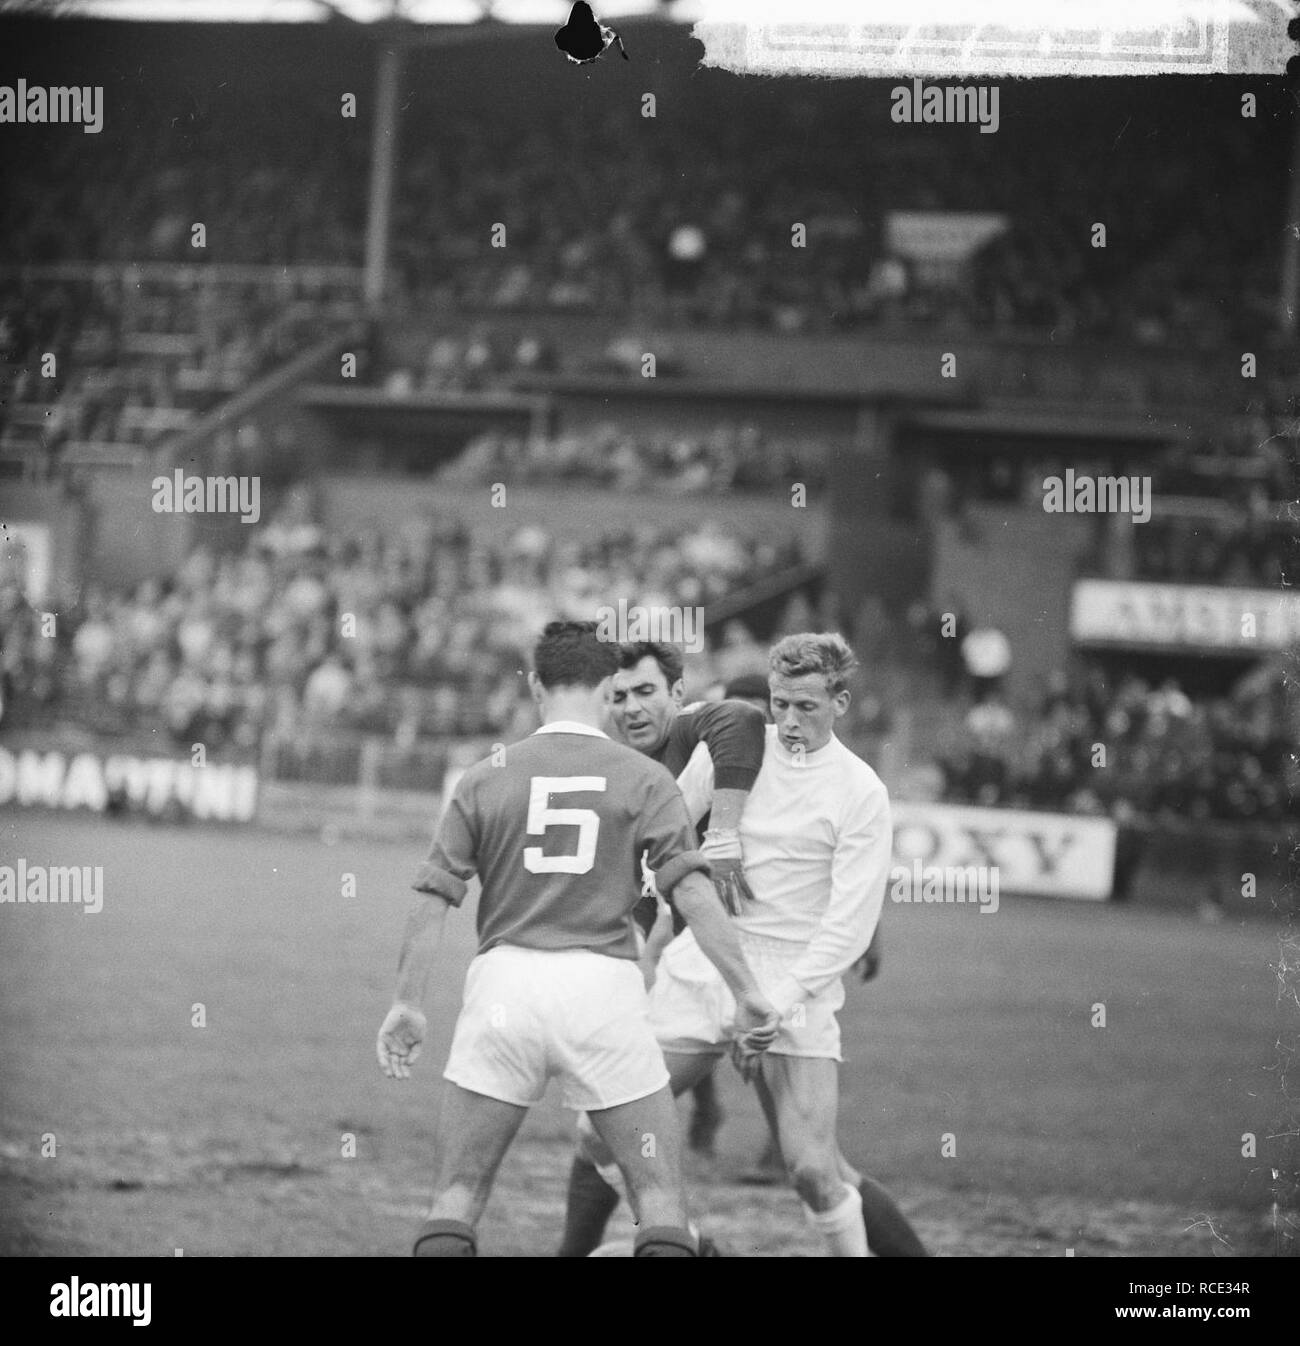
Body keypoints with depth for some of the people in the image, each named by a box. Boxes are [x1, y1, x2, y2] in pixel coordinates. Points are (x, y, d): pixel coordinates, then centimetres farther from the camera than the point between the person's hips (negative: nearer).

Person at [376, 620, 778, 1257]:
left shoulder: (486, 778, 7)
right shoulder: (644, 779, 4)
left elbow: (433, 899, 3)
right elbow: (691, 890, -6)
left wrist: (407, 1004, 9)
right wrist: (747, 991, -5)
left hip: (504, 978, 1)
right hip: (603, 986, -1)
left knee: (458, 1192, 9)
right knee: (660, 1192, 6)